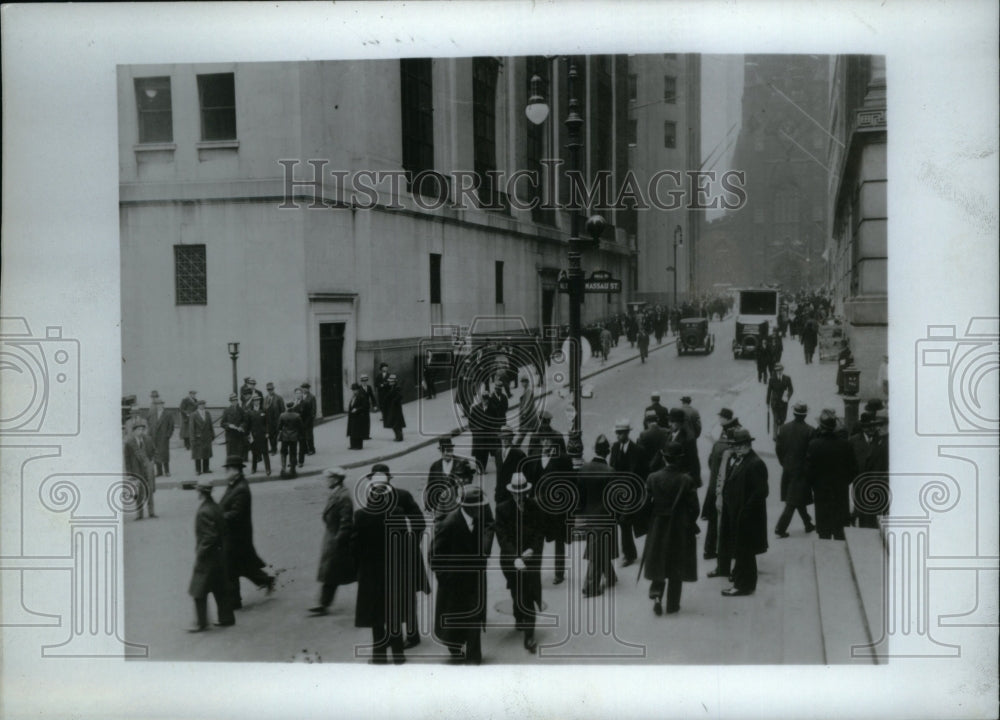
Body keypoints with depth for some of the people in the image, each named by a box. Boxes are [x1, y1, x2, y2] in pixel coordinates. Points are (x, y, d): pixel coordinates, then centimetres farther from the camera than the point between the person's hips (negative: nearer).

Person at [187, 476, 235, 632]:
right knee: (220, 589, 15)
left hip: (207, 556, -9)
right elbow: (223, 530, 13)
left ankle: (201, 623, 4)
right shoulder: (216, 508, 7)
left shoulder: (204, 512, -21)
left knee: (199, 591, 0)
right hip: (219, 554, 9)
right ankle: (226, 618, 21)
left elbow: (209, 536, -24)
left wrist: (199, 555, -17)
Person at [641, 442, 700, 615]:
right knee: (676, 568, 10)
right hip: (680, 529, -2)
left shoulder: (652, 478, -9)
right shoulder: (686, 480, -16)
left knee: (658, 563, 16)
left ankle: (656, 595, -4)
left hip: (657, 528, 2)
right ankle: (672, 604, 15)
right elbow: (694, 507, -11)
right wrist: (689, 523, 6)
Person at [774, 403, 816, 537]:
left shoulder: (784, 428, -3)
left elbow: (778, 448, 2)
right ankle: (780, 527, -6)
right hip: (803, 469, -5)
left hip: (788, 469, 5)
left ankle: (808, 524, 31)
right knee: (794, 500, 0)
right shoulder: (810, 431, -16)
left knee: (800, 498, 20)